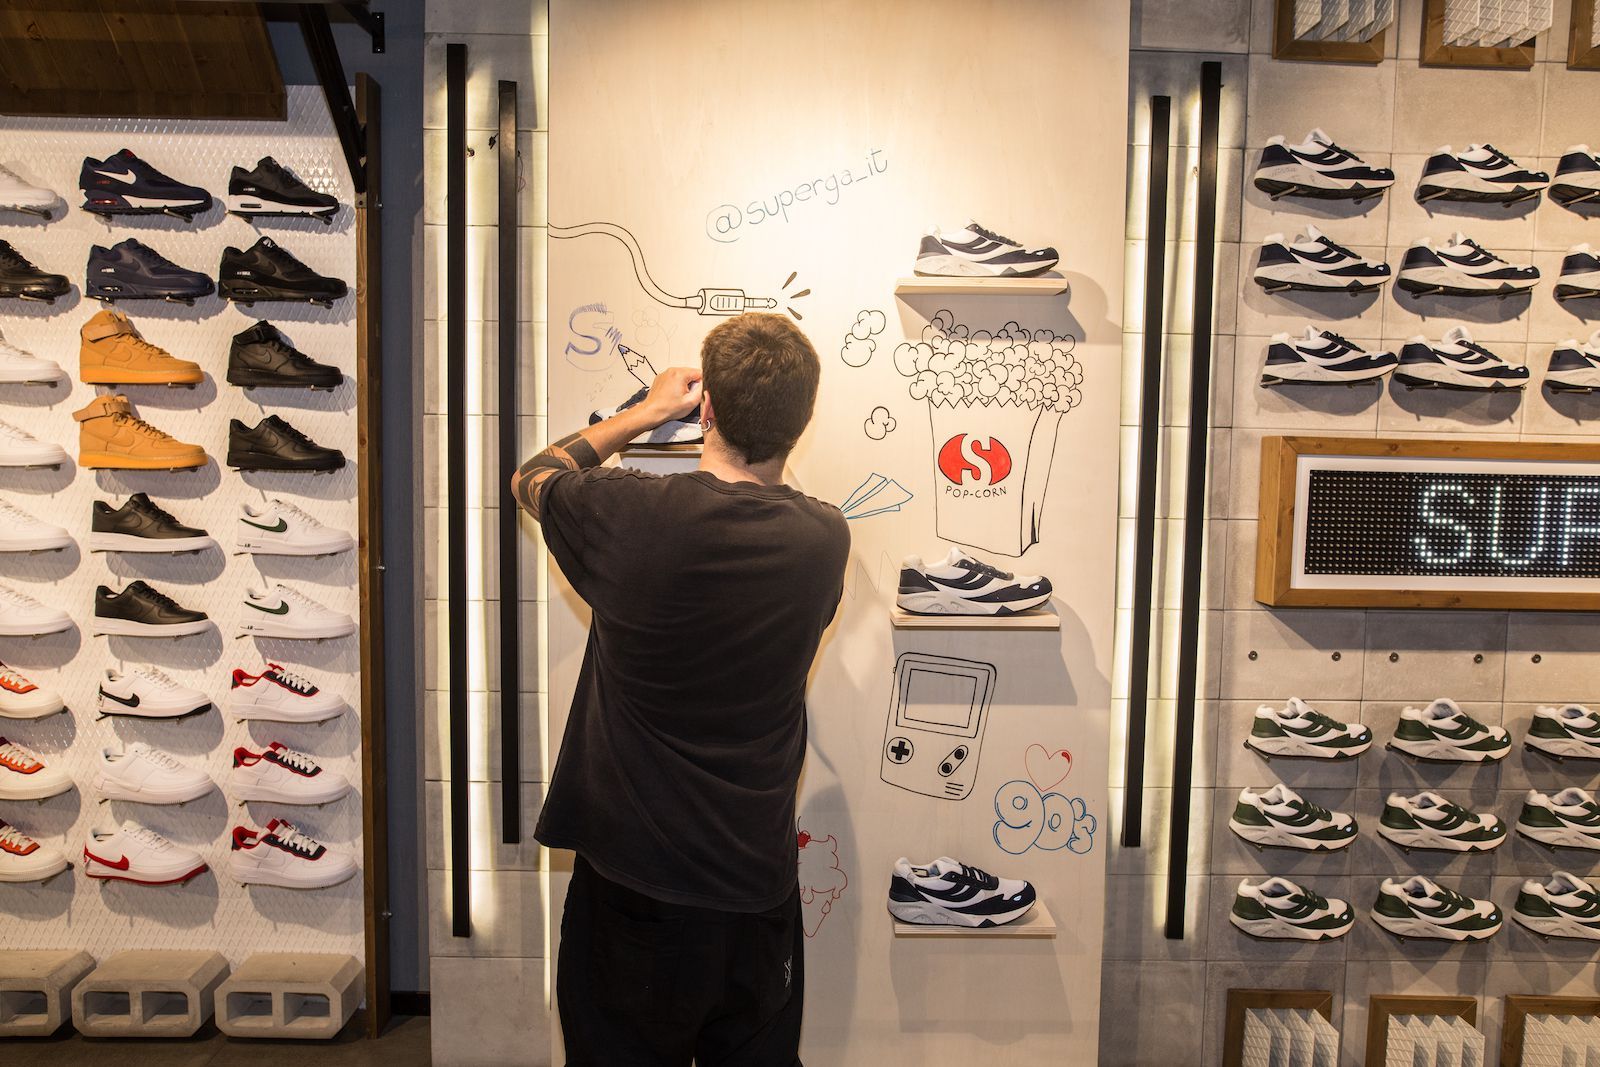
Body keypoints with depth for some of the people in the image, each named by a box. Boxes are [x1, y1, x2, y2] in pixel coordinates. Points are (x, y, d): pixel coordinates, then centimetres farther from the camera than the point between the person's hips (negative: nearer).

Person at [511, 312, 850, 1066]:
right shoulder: (825, 539, -12)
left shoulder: (629, 516, -21)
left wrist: (645, 413, 11)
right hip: (756, 885, 3)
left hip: (632, 880, -2)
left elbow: (532, 476, 2)